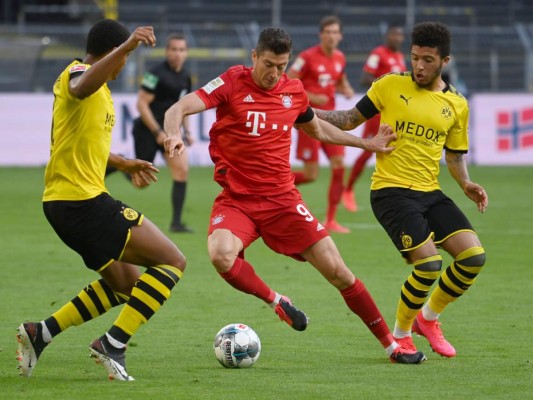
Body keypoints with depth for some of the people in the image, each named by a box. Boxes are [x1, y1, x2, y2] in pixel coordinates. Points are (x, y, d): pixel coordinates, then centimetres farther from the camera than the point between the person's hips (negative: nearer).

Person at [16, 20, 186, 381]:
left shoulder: (92, 85, 20)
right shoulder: (78, 73, -11)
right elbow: (81, 88, -40)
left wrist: (123, 163, 48)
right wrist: (127, 47, -53)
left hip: (63, 202, 11)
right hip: (83, 200, -11)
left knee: (125, 284, 23)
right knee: (172, 262, -8)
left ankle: (40, 334, 16)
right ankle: (113, 344, -13)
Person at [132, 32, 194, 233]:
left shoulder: (185, 76, 7)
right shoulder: (157, 74, -17)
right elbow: (141, 103, -19)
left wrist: (187, 131, 13)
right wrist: (157, 132, -21)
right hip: (148, 131, -6)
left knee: (182, 169, -10)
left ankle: (176, 222, -7)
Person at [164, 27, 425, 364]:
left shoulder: (294, 90, 5)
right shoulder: (232, 84, -8)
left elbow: (318, 130, 27)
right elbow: (178, 110, -17)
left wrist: (368, 143, 25)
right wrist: (174, 135, -39)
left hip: (282, 198, 3)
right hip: (236, 199, -3)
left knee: (337, 270, -2)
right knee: (221, 255, -34)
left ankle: (391, 344, 12)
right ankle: (276, 302, -6)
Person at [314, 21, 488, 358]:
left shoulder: (457, 105, 8)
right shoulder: (391, 86, -1)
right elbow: (352, 119, 9)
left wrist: (466, 184, 0)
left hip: (430, 192, 4)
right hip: (391, 191, -4)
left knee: (474, 256, -11)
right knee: (429, 264, -21)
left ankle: (428, 318, 15)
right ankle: (400, 333, 5)